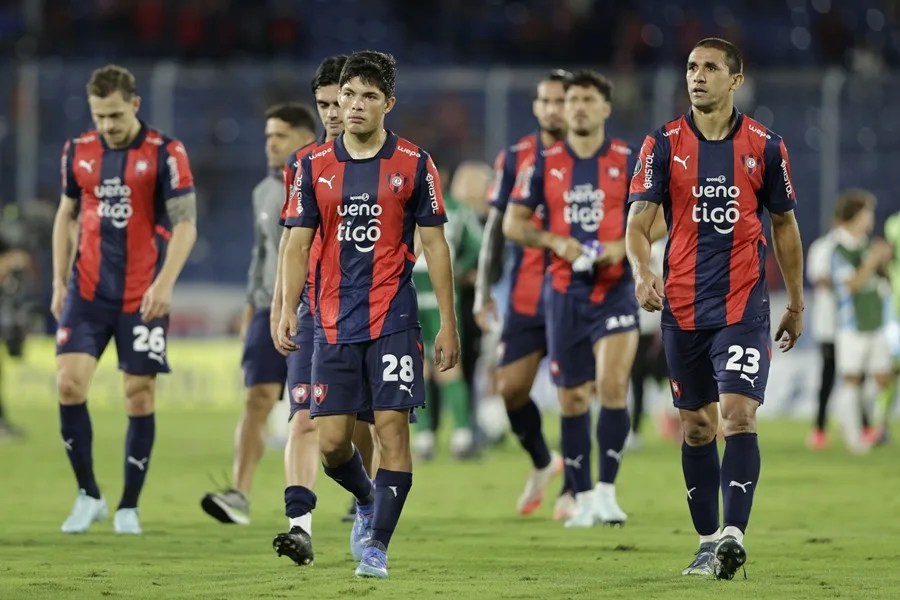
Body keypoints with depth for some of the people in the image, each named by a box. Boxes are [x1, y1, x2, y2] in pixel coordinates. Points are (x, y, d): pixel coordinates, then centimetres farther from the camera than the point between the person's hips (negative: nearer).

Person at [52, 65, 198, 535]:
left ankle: (129, 507, 12)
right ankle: (88, 495, 4)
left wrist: (164, 283, -21)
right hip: (88, 290, 3)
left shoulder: (166, 153, -7)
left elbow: (185, 225, -9)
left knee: (140, 395, 0)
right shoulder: (78, 151, 5)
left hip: (143, 296, -3)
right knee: (69, 382, -10)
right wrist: (59, 282, 9)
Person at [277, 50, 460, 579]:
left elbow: (435, 245, 2)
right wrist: (288, 310, -6)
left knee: (392, 429, -9)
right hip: (335, 322, 2)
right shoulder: (316, 166, 5)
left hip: (393, 319, -2)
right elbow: (299, 243, 7)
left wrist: (448, 324, -1)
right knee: (332, 441, 1)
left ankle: (376, 544, -1)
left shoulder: (414, 164, 0)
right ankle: (367, 501, 31)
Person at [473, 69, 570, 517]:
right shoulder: (516, 158, 5)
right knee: (510, 388, 1)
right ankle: (542, 463, 26)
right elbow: (498, 226, 9)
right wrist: (483, 290, 6)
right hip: (525, 295, 3)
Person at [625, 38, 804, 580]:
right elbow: (640, 219, -3)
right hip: (683, 307, 2)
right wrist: (641, 270, -23)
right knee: (697, 426, 7)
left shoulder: (765, 146, 3)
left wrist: (797, 304, 15)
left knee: (739, 415, -16)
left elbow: (785, 225, 12)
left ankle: (733, 535, -22)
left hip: (744, 305, -2)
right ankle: (709, 542, 14)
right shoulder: (664, 144, 3)